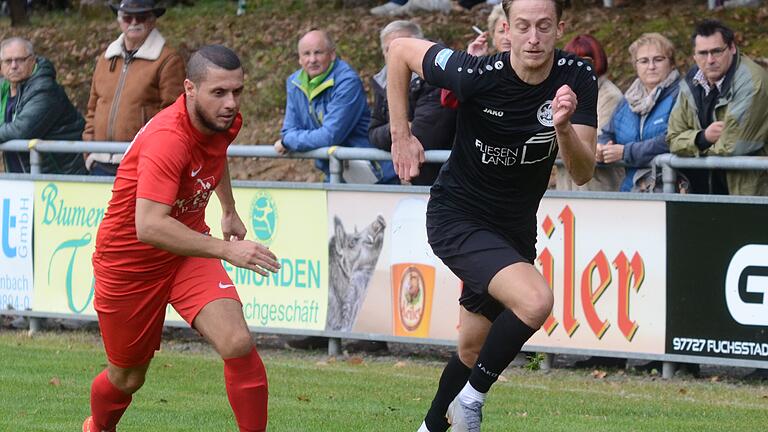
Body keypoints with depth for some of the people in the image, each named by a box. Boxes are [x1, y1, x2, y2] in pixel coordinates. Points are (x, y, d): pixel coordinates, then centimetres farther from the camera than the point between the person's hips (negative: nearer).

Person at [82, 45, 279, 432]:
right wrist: (226, 250, -48)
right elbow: (149, 226, -44)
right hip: (128, 259, -5)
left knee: (238, 345, -21)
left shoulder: (226, 121, -9)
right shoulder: (168, 140, -33)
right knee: (127, 378, 13)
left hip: (188, 249, 5)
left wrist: (229, 211, 25)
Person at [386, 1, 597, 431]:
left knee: (474, 350, 15)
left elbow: (583, 173, -15)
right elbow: (401, 49, -6)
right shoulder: (477, 75, -23)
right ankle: (472, 397, -8)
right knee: (535, 300, -28)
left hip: (516, 227, 5)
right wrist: (401, 134, -6)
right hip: (458, 215, -5)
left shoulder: (578, 78, -12)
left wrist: (564, 127, -35)